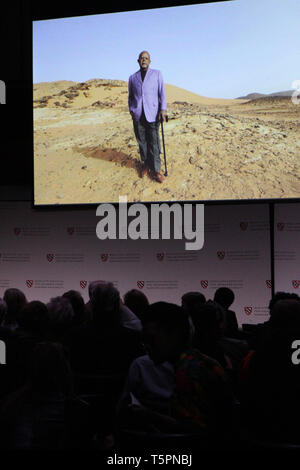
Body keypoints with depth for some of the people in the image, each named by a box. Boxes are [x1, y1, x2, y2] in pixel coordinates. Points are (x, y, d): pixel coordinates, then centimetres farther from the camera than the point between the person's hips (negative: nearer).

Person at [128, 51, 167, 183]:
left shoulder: (157, 74, 10)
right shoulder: (132, 78, 17)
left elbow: (162, 92, 4)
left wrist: (163, 109, -7)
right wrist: (131, 110, 12)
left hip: (152, 113, -2)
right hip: (137, 115, 2)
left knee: (153, 142, -6)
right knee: (142, 141, 3)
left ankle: (156, 170, -5)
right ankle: (146, 165, 14)